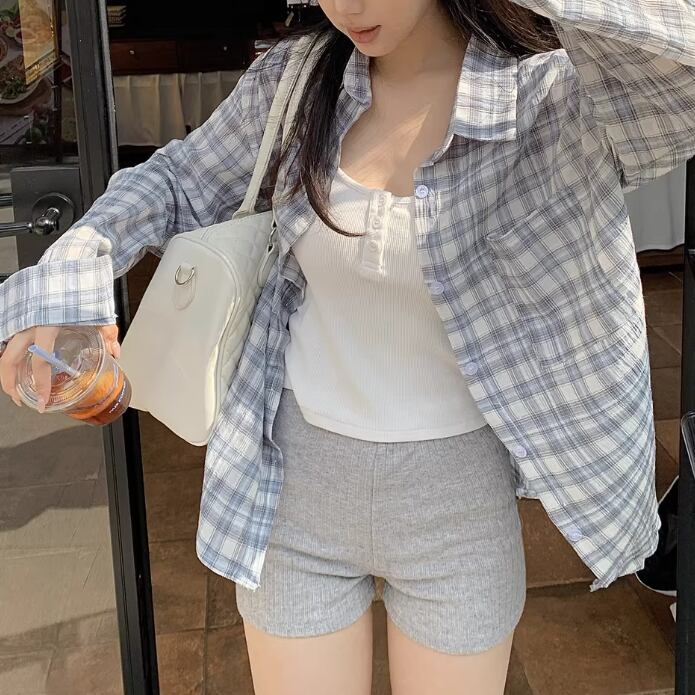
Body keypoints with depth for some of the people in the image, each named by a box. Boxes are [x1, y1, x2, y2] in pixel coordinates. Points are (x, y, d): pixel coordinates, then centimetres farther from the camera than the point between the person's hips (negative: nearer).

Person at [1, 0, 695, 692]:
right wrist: (69, 270, -6)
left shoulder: (553, 91, -15)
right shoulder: (294, 79, -4)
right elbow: (178, 181, 9)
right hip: (297, 481, 3)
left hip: (456, 497, -2)